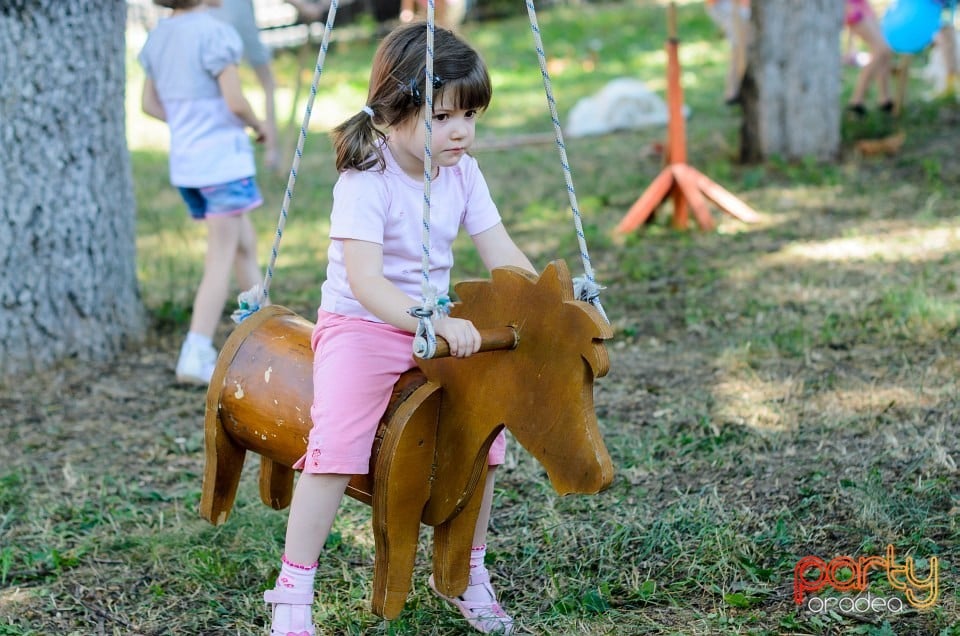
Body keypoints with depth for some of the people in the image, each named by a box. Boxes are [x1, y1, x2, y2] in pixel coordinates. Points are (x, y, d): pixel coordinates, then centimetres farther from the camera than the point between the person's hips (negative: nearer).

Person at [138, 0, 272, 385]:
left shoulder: (159, 35, 7)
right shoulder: (214, 33, -16)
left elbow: (150, 104, 13)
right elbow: (235, 102, -18)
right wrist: (258, 126, 1)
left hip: (185, 162, 7)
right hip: (224, 159, -7)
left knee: (245, 245, 20)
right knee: (221, 259, -2)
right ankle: (196, 356, -6)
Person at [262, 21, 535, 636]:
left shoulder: (464, 173, -1)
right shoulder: (365, 181, -21)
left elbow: (503, 255, -1)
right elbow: (365, 280, -31)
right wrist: (438, 323, -43)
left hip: (436, 326, 6)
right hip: (361, 326, -6)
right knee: (337, 447, -22)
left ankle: (467, 573, 16)